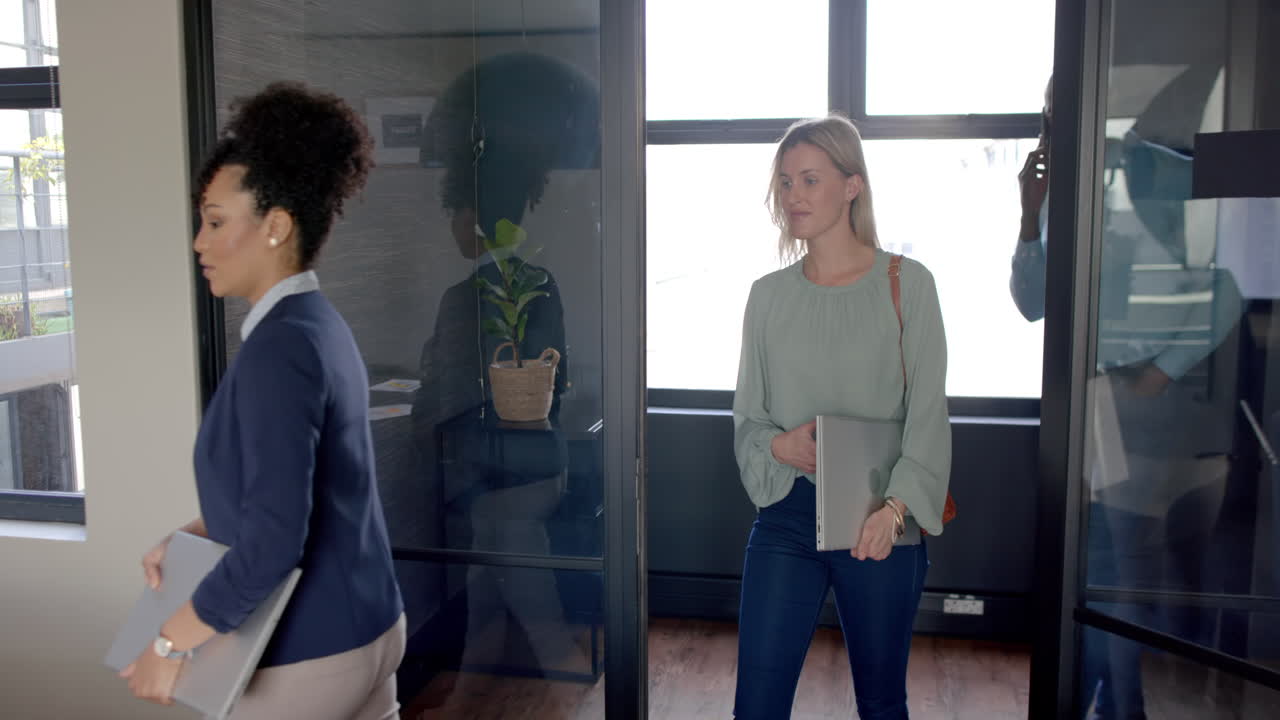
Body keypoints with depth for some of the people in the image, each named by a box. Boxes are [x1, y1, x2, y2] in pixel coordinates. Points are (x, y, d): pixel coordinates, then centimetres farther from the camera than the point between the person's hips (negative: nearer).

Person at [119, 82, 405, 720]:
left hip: (305, 655, -8)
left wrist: (170, 643, -16)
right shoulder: (320, 326, 5)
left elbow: (273, 544, -27)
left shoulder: (278, 348, -23)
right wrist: (190, 535, 8)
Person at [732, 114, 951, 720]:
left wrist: (895, 508, -21)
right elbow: (746, 415, 10)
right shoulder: (769, 294, 6)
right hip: (785, 515, 2)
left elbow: (928, 413, -7)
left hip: (882, 525, -2)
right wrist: (778, 445, -12)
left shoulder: (907, 283, -3)